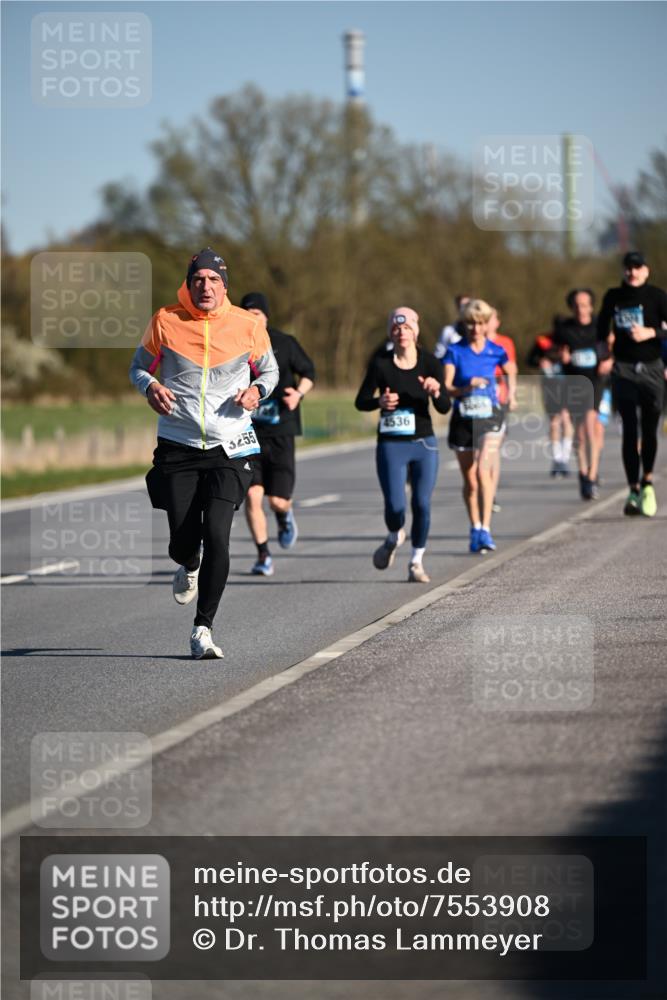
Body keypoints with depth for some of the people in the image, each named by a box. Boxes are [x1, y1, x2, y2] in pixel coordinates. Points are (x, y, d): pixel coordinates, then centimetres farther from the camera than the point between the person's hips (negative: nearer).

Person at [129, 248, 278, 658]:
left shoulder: (248, 326, 0)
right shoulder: (166, 322, -1)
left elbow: (270, 370, 16)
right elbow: (139, 366, 13)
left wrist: (257, 390, -6)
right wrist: (150, 386, -9)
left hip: (229, 447, -1)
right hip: (177, 446, 1)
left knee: (217, 535, -15)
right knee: (182, 541, 0)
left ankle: (203, 628, -7)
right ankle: (190, 567, 40)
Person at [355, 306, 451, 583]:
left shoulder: (429, 363, -2)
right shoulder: (380, 363, -3)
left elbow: (445, 408, -5)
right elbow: (361, 401, 1)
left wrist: (436, 392, -26)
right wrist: (380, 402, -20)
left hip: (423, 445, 1)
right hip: (391, 445, -1)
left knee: (422, 504, -3)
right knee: (395, 506, -10)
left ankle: (417, 562, 15)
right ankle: (394, 537, 26)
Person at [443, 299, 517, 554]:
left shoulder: (496, 351, 2)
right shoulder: (455, 352, -3)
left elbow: (511, 371, 24)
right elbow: (446, 388, -9)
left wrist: (511, 394, 13)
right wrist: (467, 387, -25)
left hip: (490, 418, -1)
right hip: (463, 420, 1)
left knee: (483, 470, -21)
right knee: (469, 480, 9)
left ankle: (485, 529, -24)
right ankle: (475, 528, 27)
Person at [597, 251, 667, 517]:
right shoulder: (613, 297, 6)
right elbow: (602, 328, 20)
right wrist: (608, 348, 14)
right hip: (623, 369, 1)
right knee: (630, 430, -2)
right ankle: (634, 490, -1)